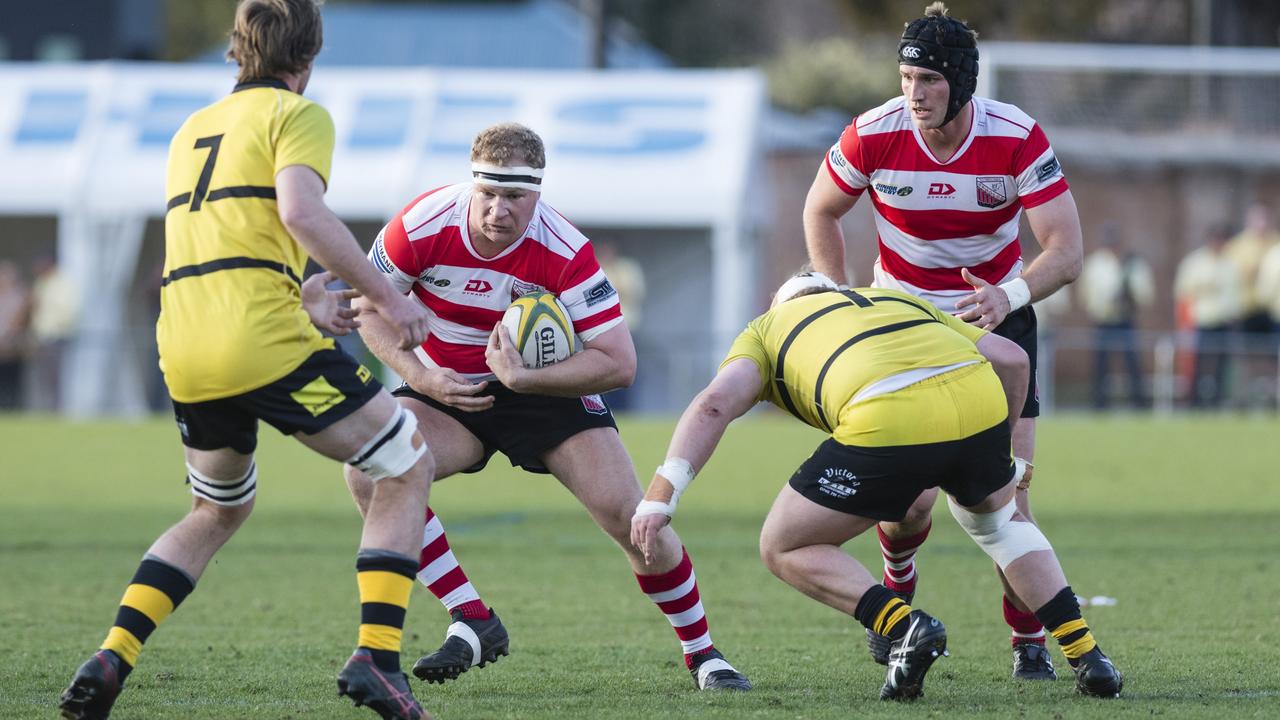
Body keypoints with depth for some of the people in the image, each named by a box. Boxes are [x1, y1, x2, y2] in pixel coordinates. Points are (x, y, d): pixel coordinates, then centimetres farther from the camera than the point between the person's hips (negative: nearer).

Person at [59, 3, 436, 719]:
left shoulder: (193, 129, 25)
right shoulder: (297, 114, 3)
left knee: (218, 510, 28)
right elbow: (300, 211, -16)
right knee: (408, 468, 8)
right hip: (266, 340, -7)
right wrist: (387, 297, -11)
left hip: (183, 352, 7)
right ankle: (376, 657, -6)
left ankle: (110, 660, 10)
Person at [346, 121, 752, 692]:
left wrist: (521, 376, -35)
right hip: (448, 388, 2)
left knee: (630, 517, -13)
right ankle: (472, 622, -16)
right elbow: (370, 308, -6)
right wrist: (420, 376, -21)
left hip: (547, 383, -1)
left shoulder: (566, 254, -27)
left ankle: (703, 654, 11)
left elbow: (619, 364, -27)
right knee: (367, 472, -26)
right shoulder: (424, 226, -23)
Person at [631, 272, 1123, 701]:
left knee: (784, 550, 17)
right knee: (995, 519, 36)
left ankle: (905, 626, -2)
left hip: (887, 422, -4)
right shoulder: (900, 300, 39)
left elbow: (715, 404, 7)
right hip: (978, 397, 5)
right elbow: (1012, 359, 29)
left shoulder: (766, 329, 28)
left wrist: (660, 495, 3)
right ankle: (1087, 658, 28)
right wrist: (995, 450, 39)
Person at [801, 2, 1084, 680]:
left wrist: (1012, 295, -40)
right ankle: (897, 588, 27)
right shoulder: (874, 135, -18)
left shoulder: (1016, 139, -21)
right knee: (909, 502, -8)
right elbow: (820, 212, 1)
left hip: (996, 315, -1)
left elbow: (1066, 249, -22)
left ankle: (1029, 641, 5)